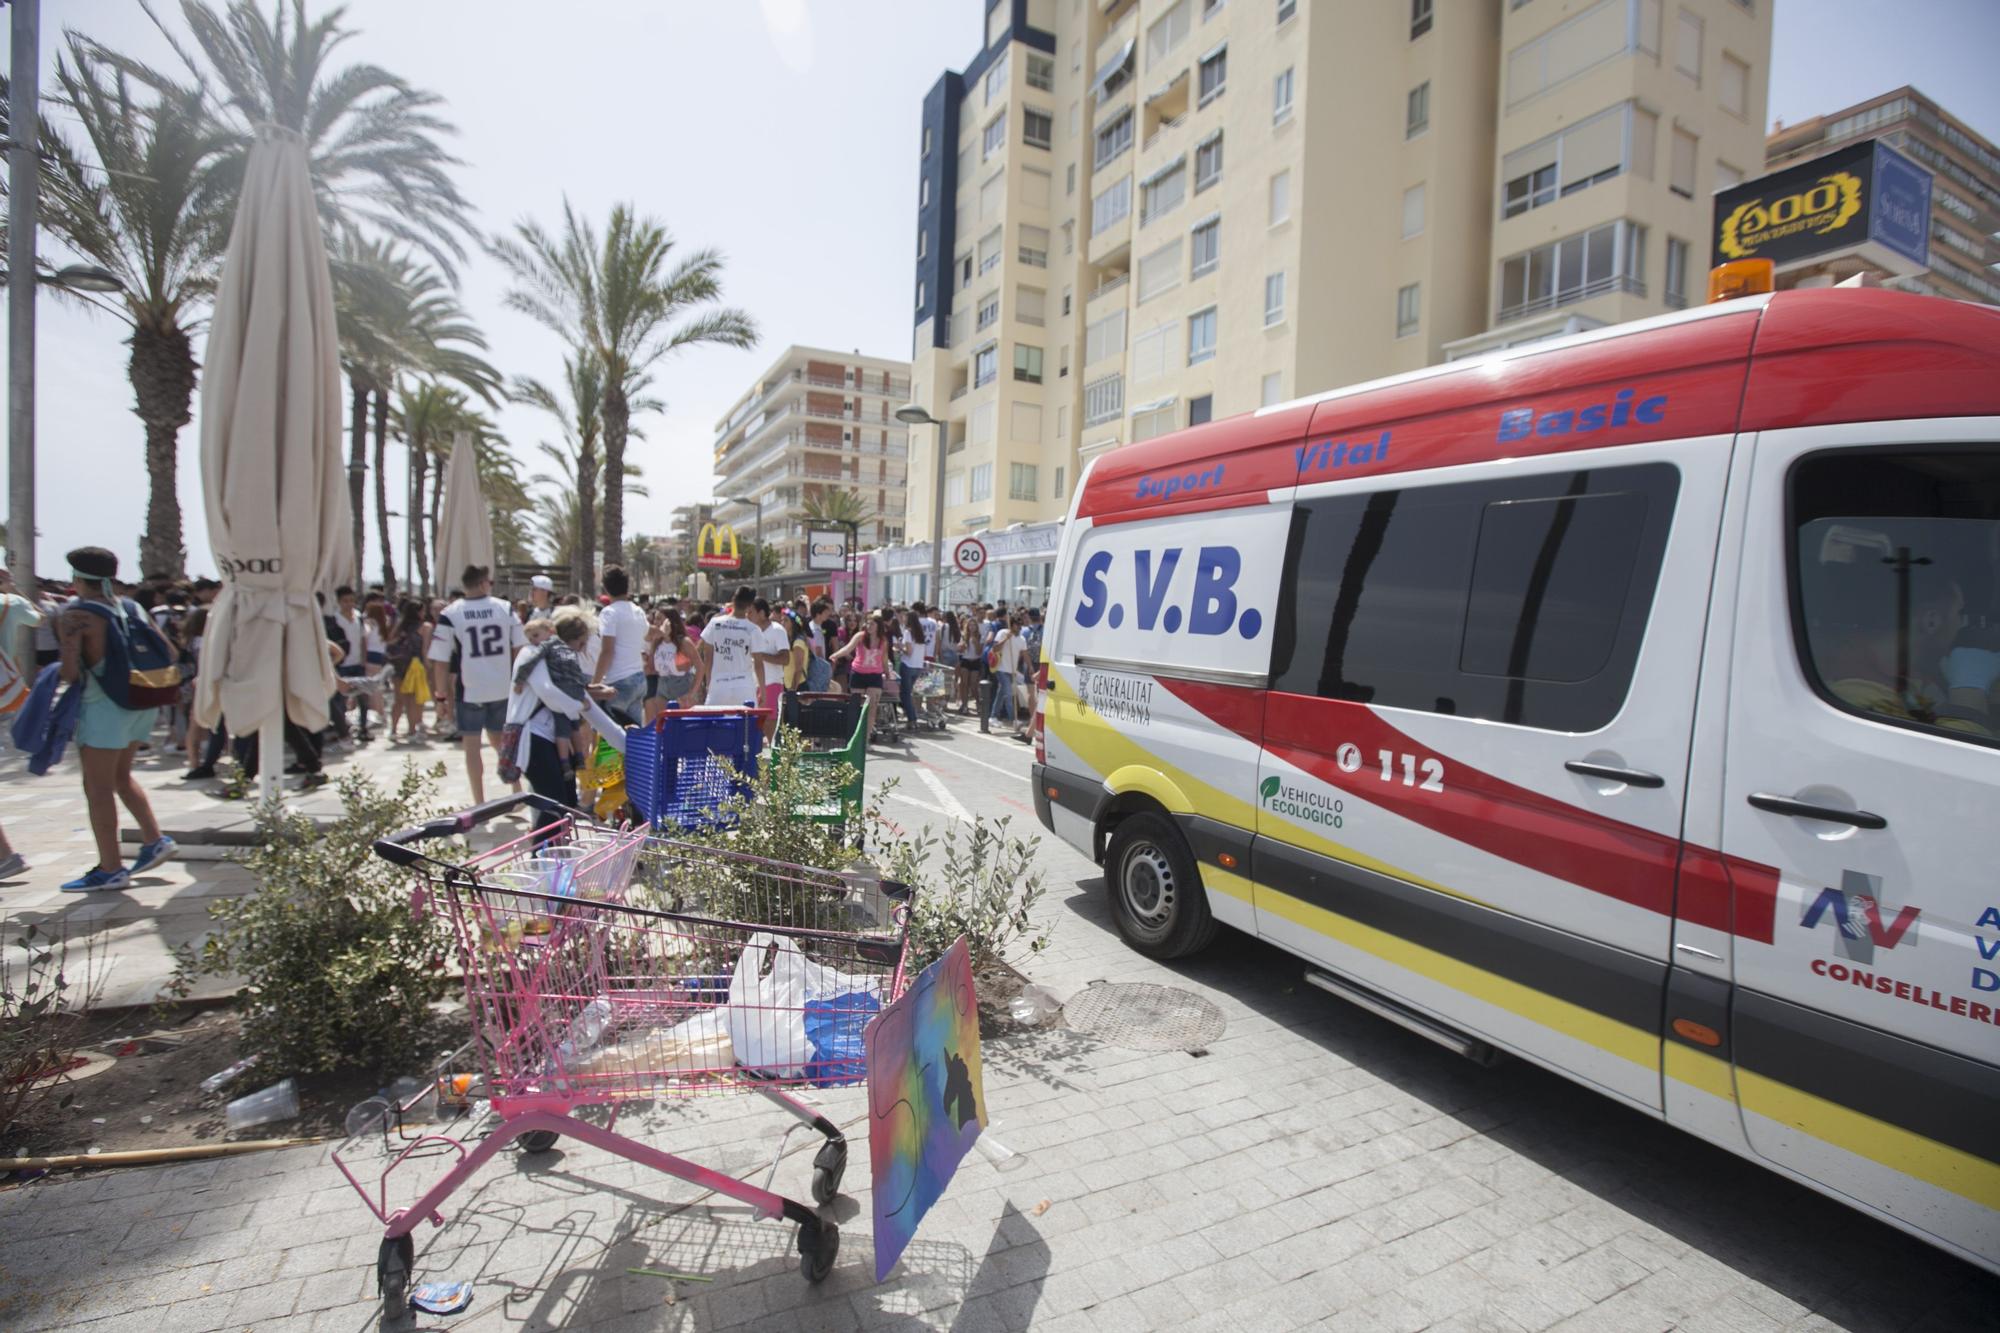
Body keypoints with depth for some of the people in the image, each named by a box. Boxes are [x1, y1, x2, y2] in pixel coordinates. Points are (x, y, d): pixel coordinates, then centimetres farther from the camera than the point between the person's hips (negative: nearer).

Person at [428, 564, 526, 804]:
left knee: (472, 745, 7)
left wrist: (441, 695, 4)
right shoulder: (505, 608, 0)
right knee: (500, 741, 20)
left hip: (470, 691, -3)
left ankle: (480, 804, 10)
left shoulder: (449, 614, -6)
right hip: (503, 689, 3)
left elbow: (439, 661, -6)